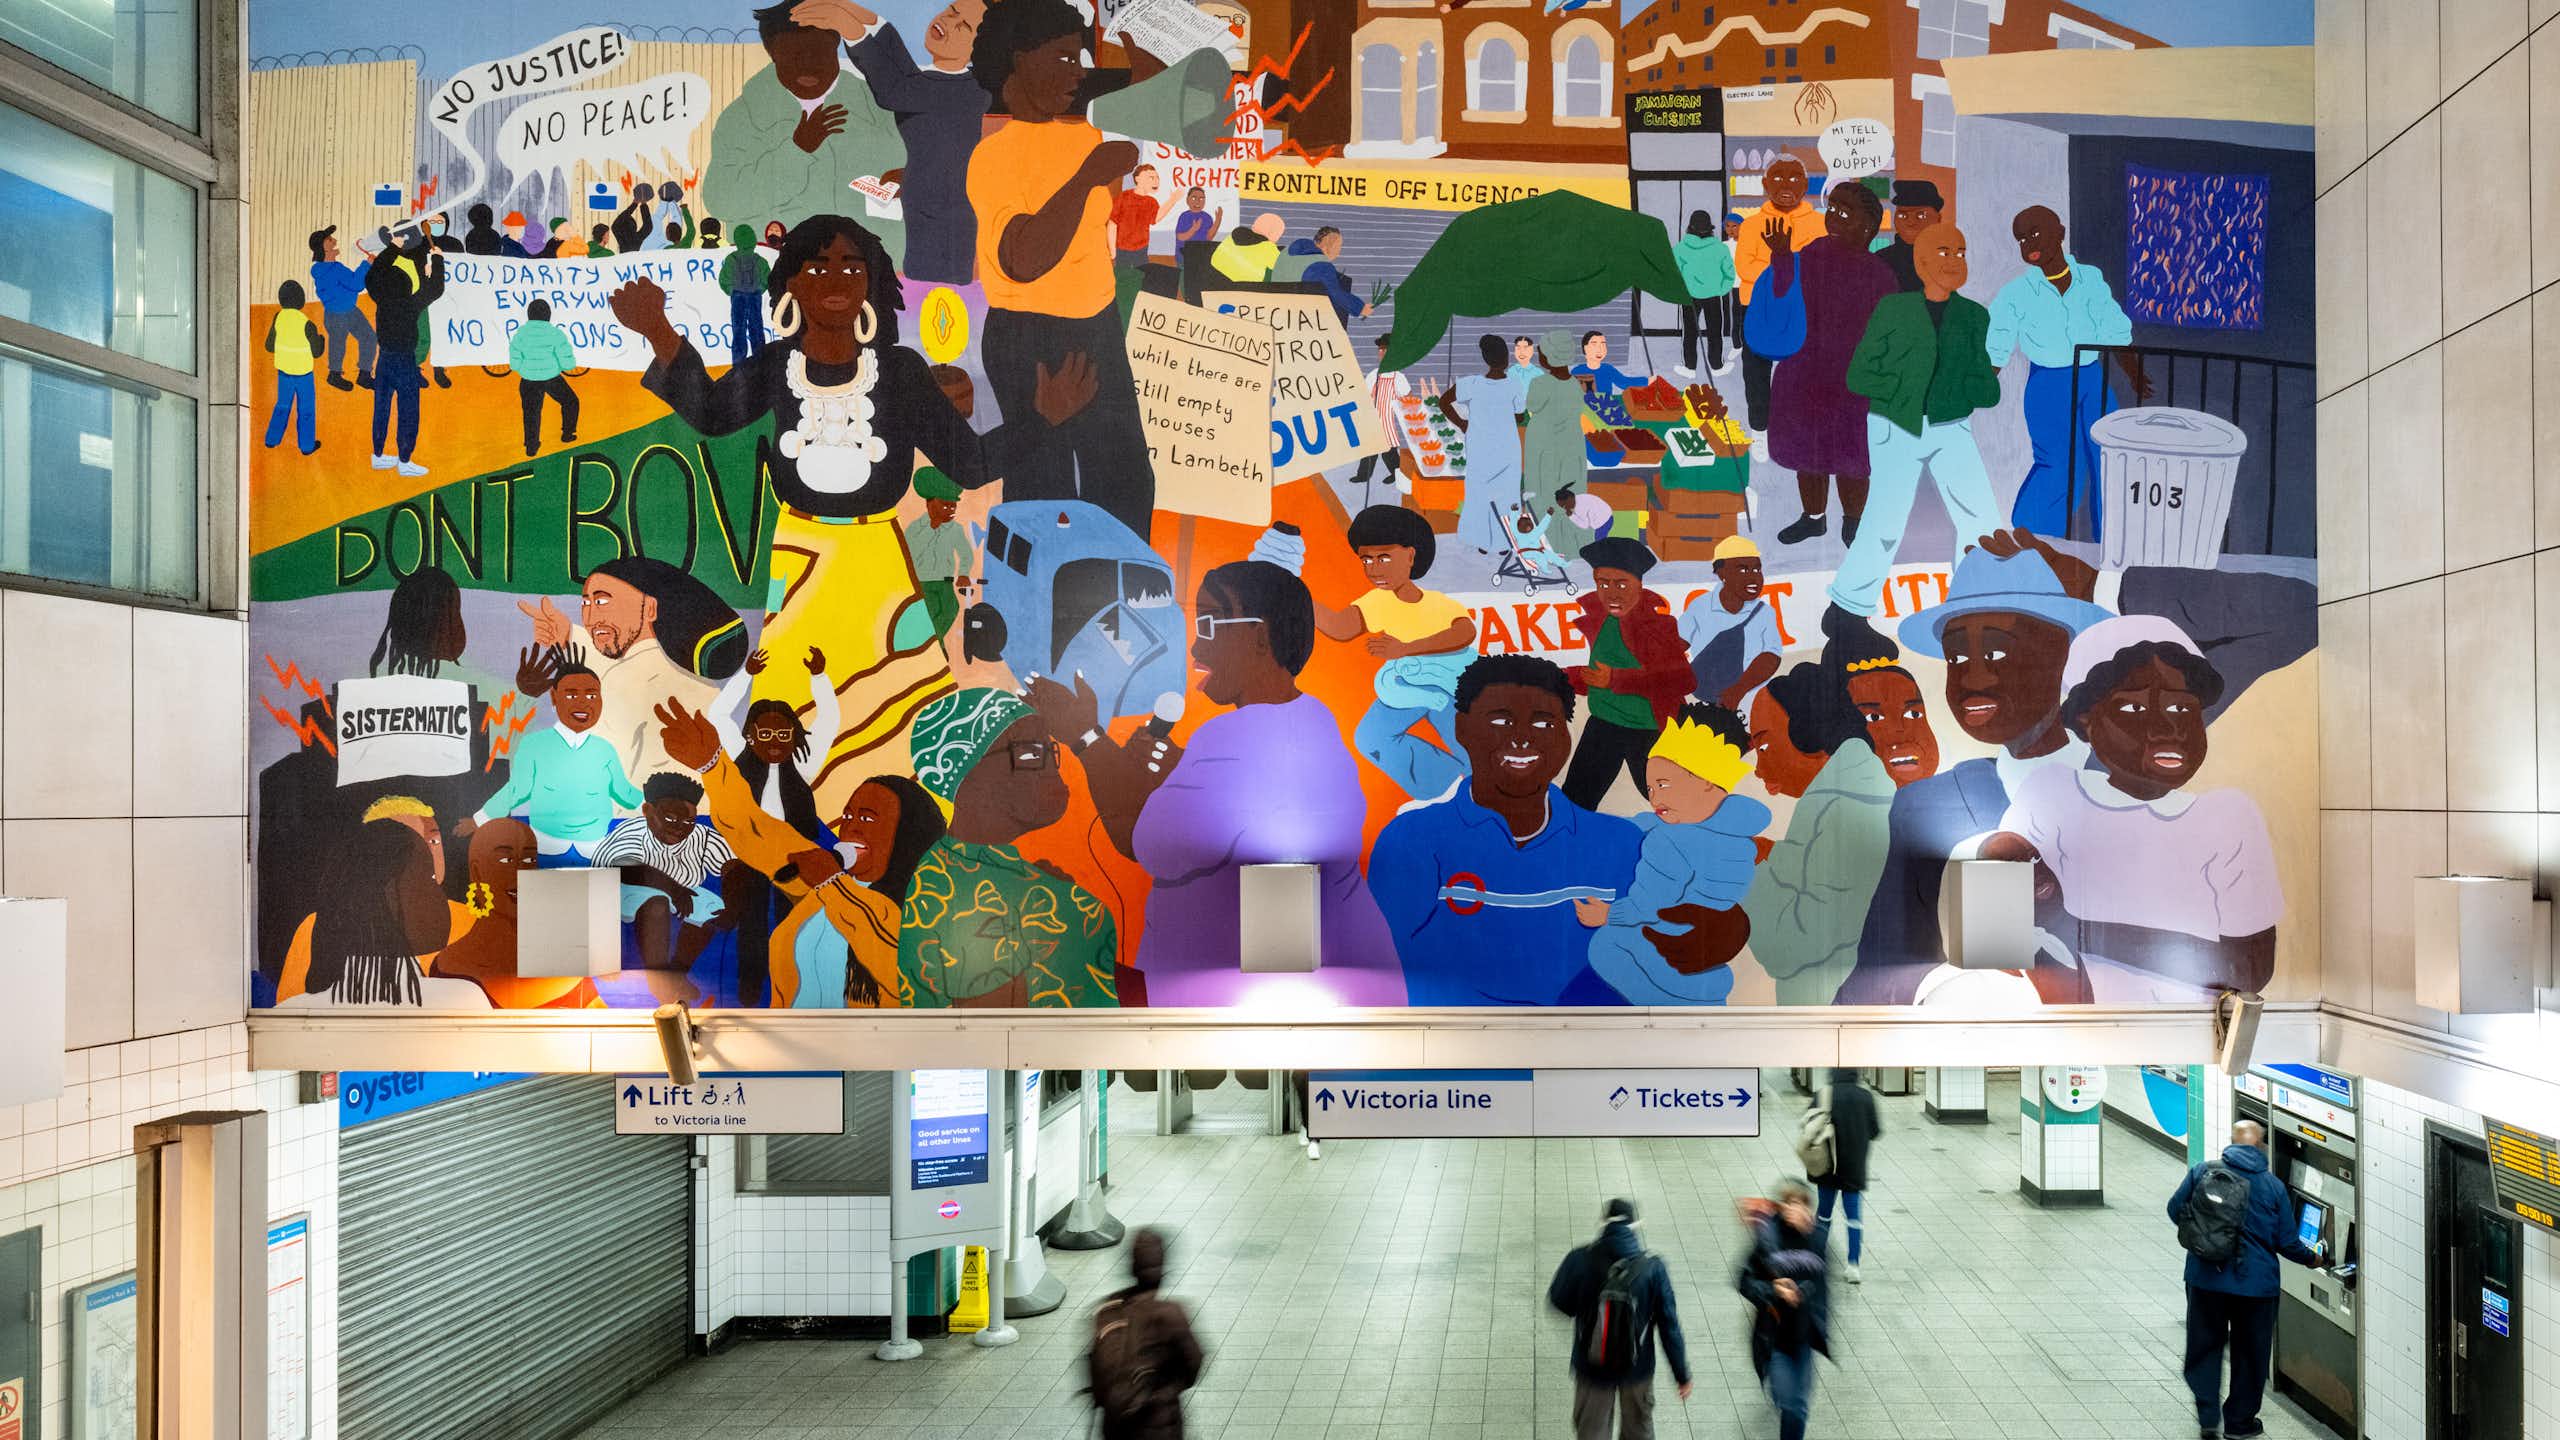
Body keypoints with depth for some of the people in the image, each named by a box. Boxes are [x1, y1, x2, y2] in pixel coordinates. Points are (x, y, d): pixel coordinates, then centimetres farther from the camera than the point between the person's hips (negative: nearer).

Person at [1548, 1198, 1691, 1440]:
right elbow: (1669, 1326, -13)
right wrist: (1682, 1375, -2)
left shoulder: (1580, 1259, -18)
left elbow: (1558, 1302, -3)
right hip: (1637, 1366, 0)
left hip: (1592, 1366, 0)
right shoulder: (1652, 1267, -18)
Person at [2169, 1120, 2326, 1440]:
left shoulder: (2203, 1172, -4)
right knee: (2249, 1352, 15)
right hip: (2255, 1281, 0)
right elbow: (2287, 1242, -2)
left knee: (2205, 1345, 15)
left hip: (2206, 1278, 0)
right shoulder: (2273, 1186, -4)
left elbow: (2175, 1208, 1)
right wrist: (2311, 1258, 18)